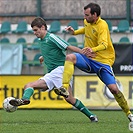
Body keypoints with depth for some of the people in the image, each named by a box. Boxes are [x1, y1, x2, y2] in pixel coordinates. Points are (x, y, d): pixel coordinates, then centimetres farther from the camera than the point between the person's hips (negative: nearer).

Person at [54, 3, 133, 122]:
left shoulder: (102, 25, -20)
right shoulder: (87, 21, 2)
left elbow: (104, 44, -34)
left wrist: (93, 50, -54)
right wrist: (75, 32, 12)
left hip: (103, 61, -5)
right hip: (88, 59, 5)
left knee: (113, 89, -11)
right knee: (70, 57, -25)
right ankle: (64, 87, -36)